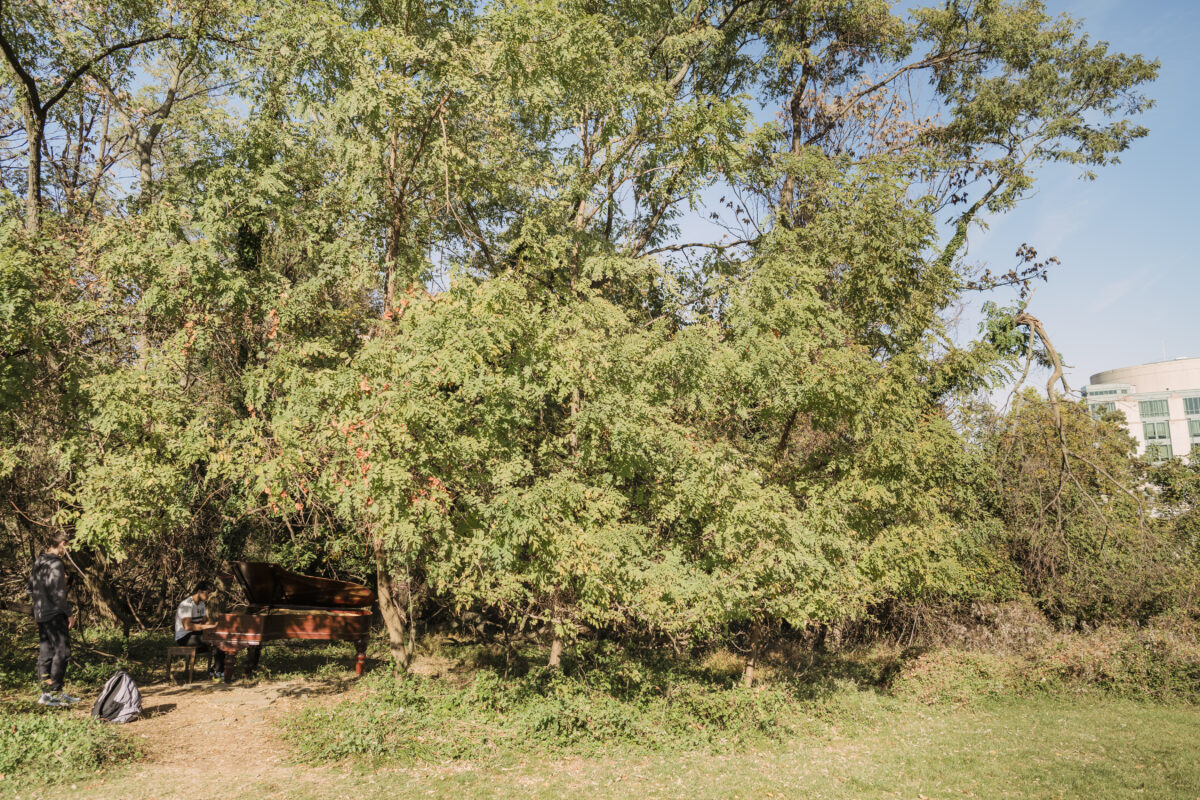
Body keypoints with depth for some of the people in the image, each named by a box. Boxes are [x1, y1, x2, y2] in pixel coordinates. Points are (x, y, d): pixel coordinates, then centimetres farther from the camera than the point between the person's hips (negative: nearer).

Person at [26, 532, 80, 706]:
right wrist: (69, 613, -13)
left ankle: (46, 692, 18)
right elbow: (58, 593, -20)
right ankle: (54, 692, -4)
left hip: (40, 613, 9)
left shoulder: (38, 563, 11)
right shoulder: (56, 564, -16)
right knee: (62, 652, -4)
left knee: (45, 653, 13)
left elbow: (29, 588, 19)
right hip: (55, 614, -9)